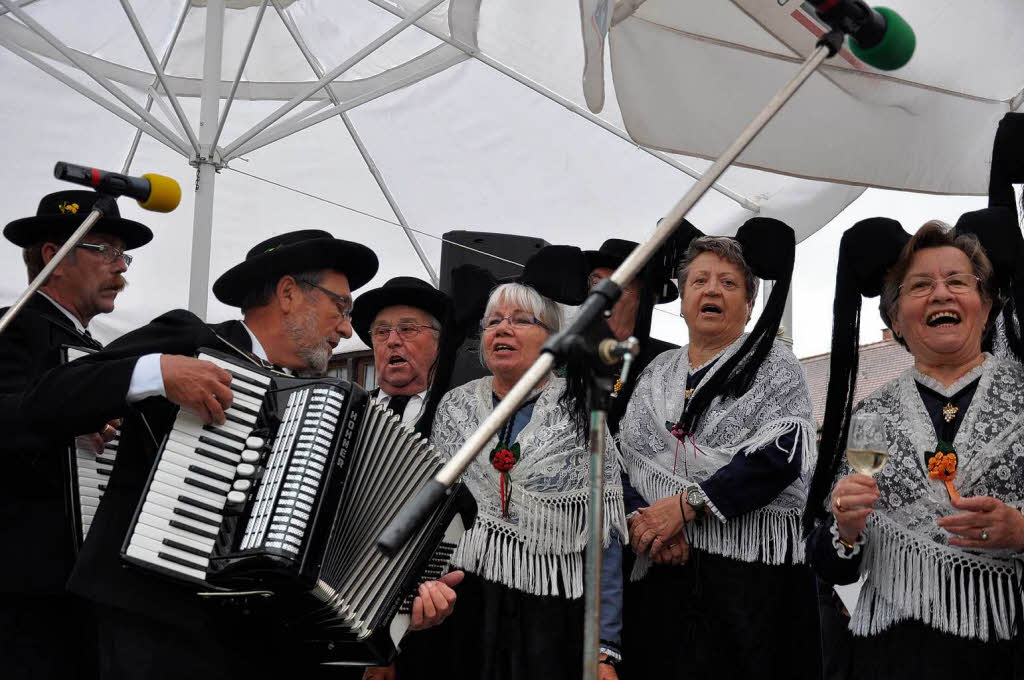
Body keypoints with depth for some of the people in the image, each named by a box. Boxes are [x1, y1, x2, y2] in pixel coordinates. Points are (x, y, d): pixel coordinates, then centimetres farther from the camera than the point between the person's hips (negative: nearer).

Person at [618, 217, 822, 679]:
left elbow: (781, 455, -11)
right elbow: (622, 460, 12)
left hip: (755, 567, -3)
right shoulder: (657, 374, 17)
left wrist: (683, 505, -15)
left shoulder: (772, 364, 4)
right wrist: (638, 519, -9)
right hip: (662, 569, 4)